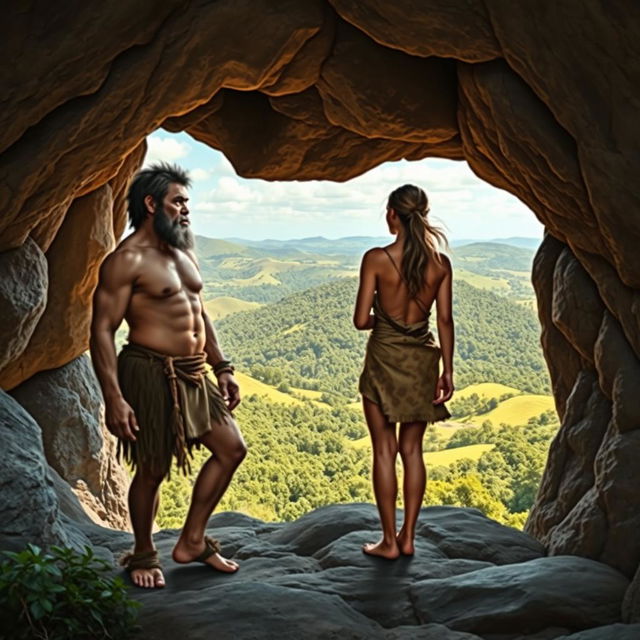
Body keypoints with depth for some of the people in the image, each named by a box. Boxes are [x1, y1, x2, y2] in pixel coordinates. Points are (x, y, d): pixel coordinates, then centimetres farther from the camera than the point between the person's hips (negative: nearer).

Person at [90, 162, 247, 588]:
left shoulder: (184, 254, 15)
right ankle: (144, 556, 27)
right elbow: (102, 329, -16)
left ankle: (192, 541, 22)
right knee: (153, 471, 3)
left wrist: (222, 367, 16)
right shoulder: (127, 260, -12)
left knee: (232, 449, 10)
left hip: (194, 373, 9)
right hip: (150, 374, -9)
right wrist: (114, 398, -22)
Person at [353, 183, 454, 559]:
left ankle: (390, 541, 12)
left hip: (385, 359, -3)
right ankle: (408, 537, 19)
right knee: (412, 449, 13)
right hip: (422, 359, 4)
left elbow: (361, 320, -11)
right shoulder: (440, 263, -2)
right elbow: (445, 321, 0)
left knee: (385, 451, 5)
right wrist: (448, 371, 7)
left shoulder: (376, 259, -12)